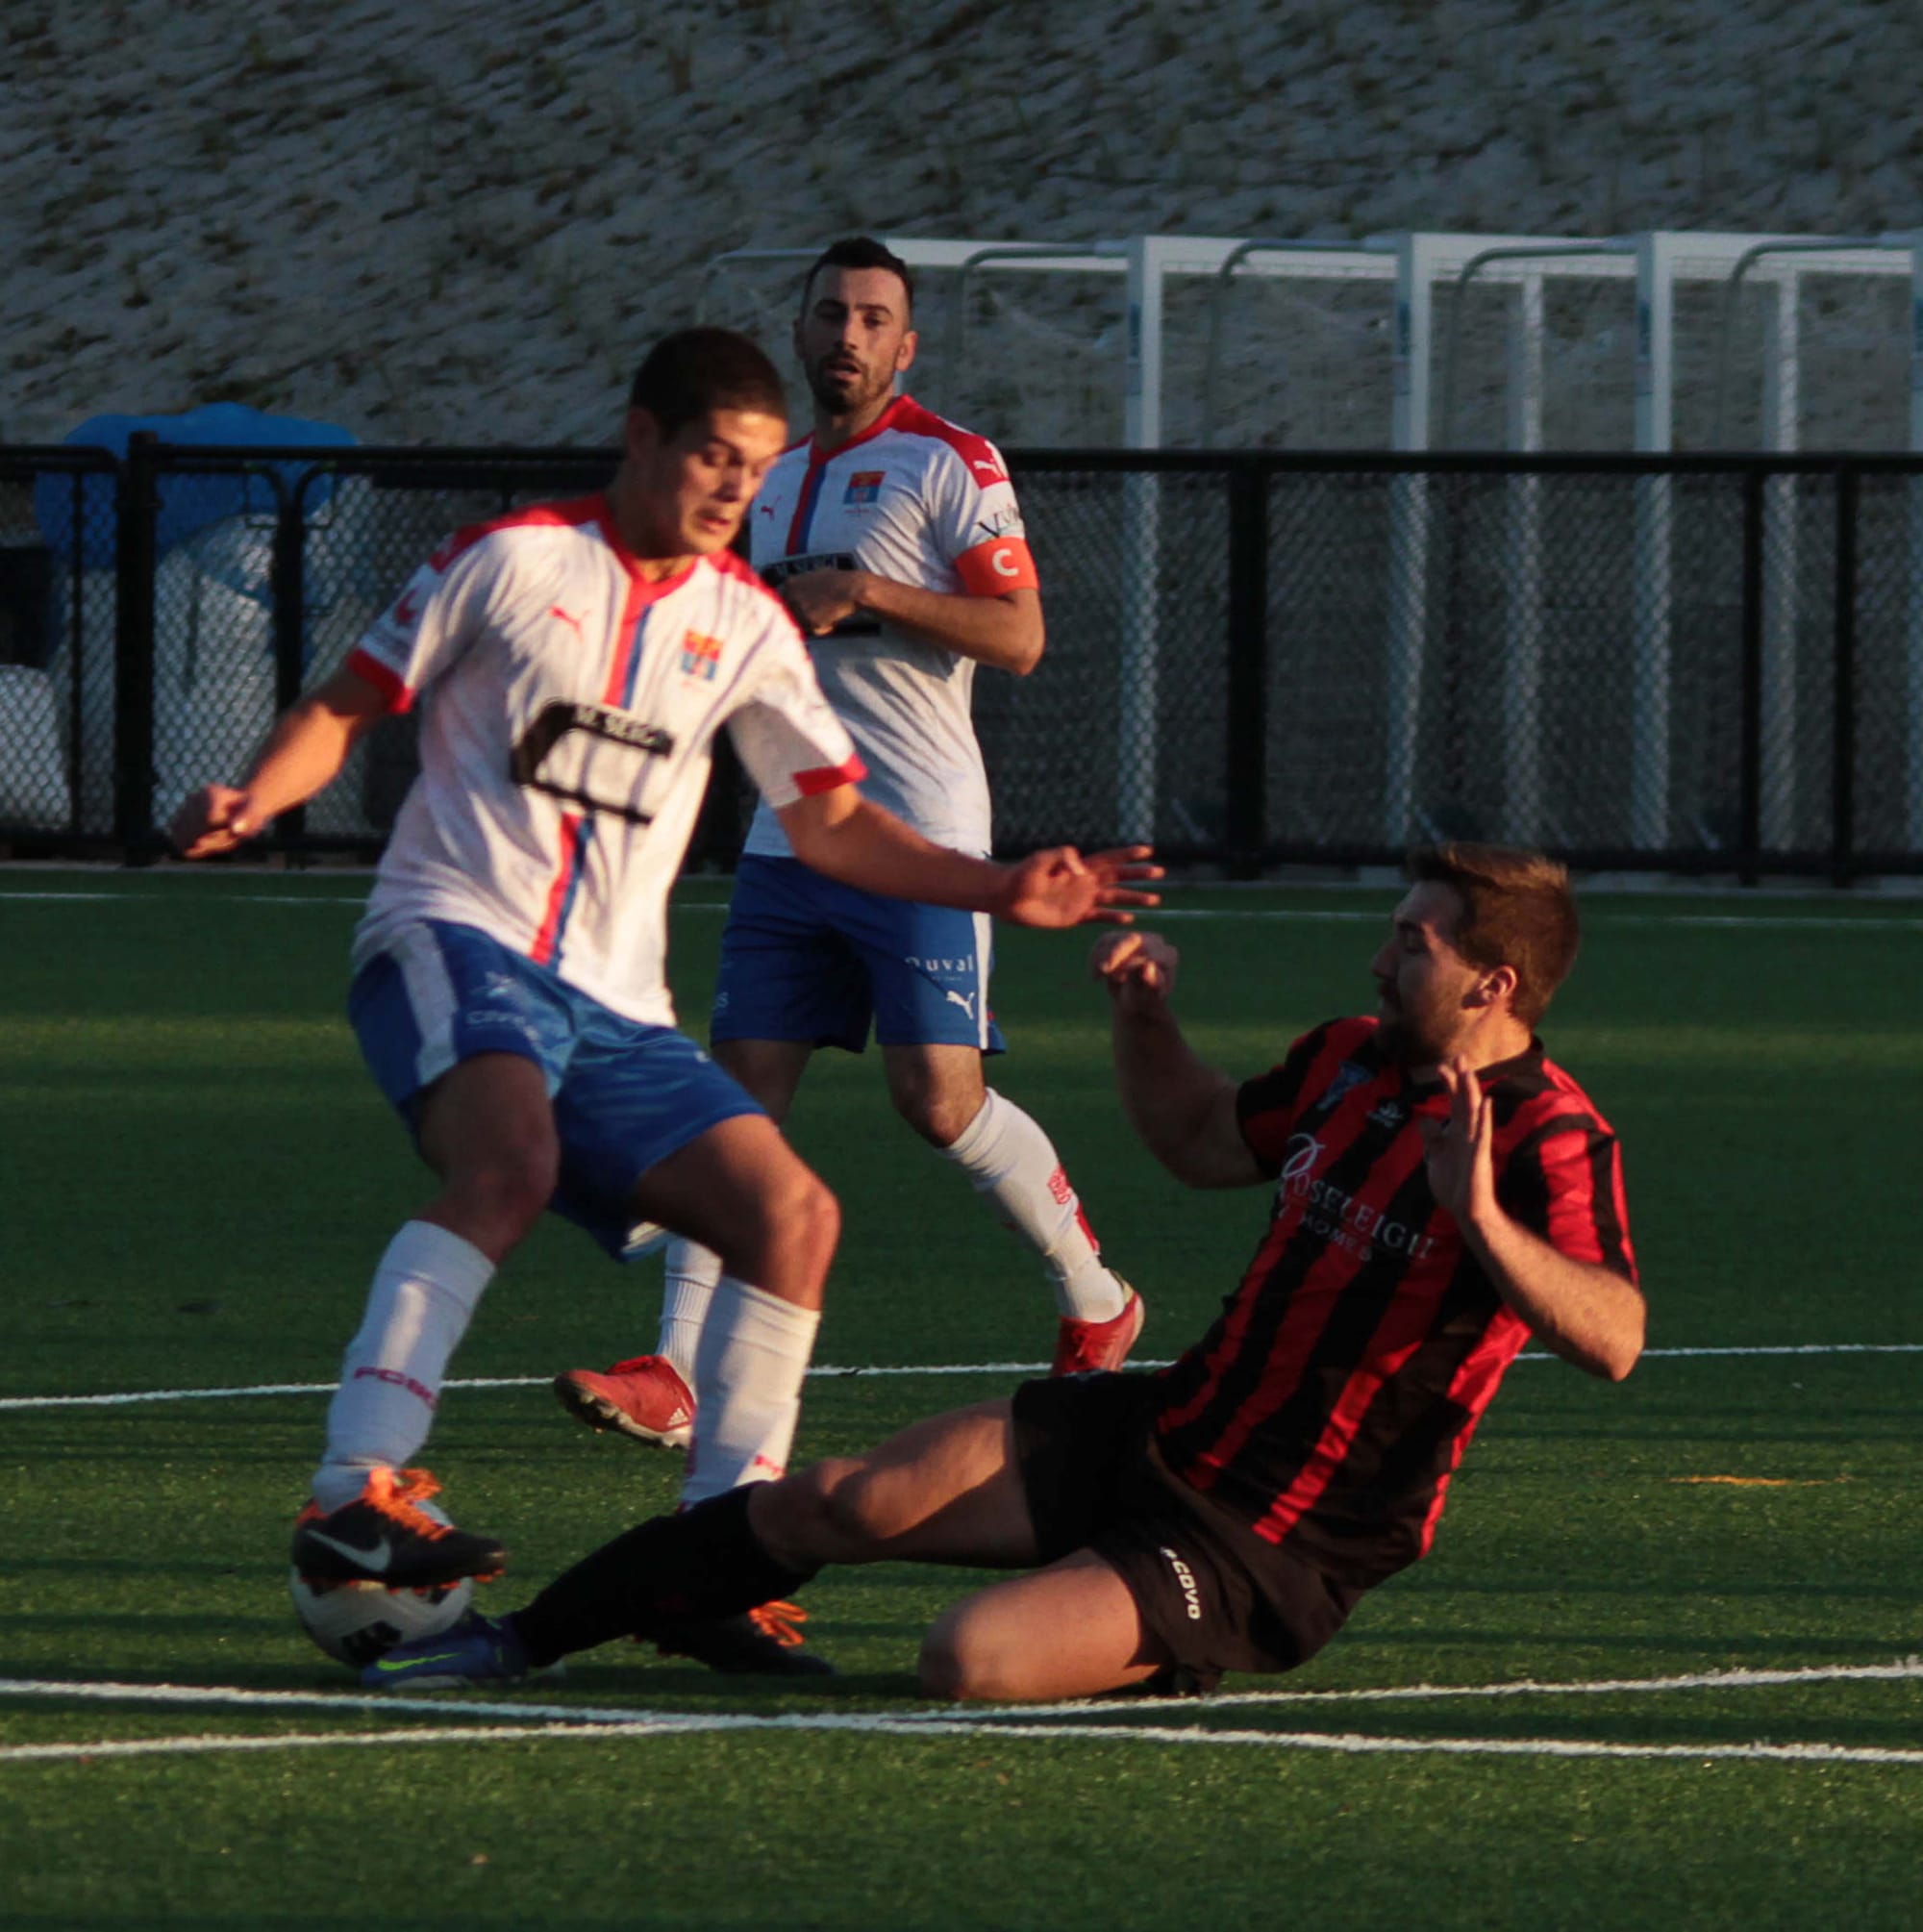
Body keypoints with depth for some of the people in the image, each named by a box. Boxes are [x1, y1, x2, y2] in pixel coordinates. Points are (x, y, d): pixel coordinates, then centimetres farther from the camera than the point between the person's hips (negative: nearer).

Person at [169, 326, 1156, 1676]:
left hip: (614, 1006, 6)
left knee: (793, 1215, -9)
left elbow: (832, 822, 19)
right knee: (511, 1161, -35)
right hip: (455, 940, -6)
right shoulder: (510, 559, 1)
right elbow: (348, 708, 6)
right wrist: (251, 801, -13)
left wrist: (1001, 892, 7)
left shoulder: (746, 625, 14)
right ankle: (355, 1499, -44)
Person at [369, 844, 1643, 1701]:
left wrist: (1480, 1219, -46)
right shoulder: (1351, 1062, 8)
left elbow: (1613, 1341, -34)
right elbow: (1204, 1143, 29)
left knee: (970, 1662, -28)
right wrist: (1147, 1016, 12)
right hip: (1156, 1435, 8)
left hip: (1257, 1560, -8)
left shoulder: (1551, 1142, -19)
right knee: (849, 1502, 0)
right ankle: (523, 1640, 13)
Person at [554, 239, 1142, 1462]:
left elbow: (1019, 636, -12)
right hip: (790, 839, 6)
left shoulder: (948, 465, -3)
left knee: (939, 1095, -8)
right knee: (743, 1087, -4)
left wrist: (864, 593, -18)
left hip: (917, 837, -6)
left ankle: (1097, 1301, 16)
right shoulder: (778, 480, 19)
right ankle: (677, 1377, -10)